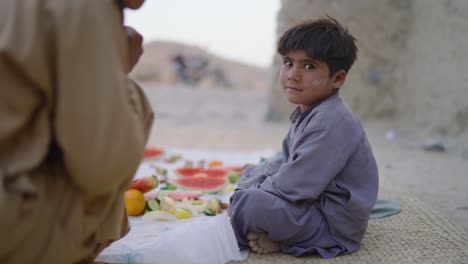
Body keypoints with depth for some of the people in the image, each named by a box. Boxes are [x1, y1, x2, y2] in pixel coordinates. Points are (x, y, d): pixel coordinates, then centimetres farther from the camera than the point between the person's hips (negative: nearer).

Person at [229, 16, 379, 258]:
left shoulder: (331, 122, -26)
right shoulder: (307, 114, 9)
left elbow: (293, 186, -28)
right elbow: (284, 163, 16)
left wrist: (244, 198, -14)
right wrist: (248, 187, 0)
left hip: (333, 226, -11)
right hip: (312, 205, 11)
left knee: (249, 204, -32)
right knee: (250, 173, 22)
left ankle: (279, 241, -4)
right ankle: (272, 232, 1)